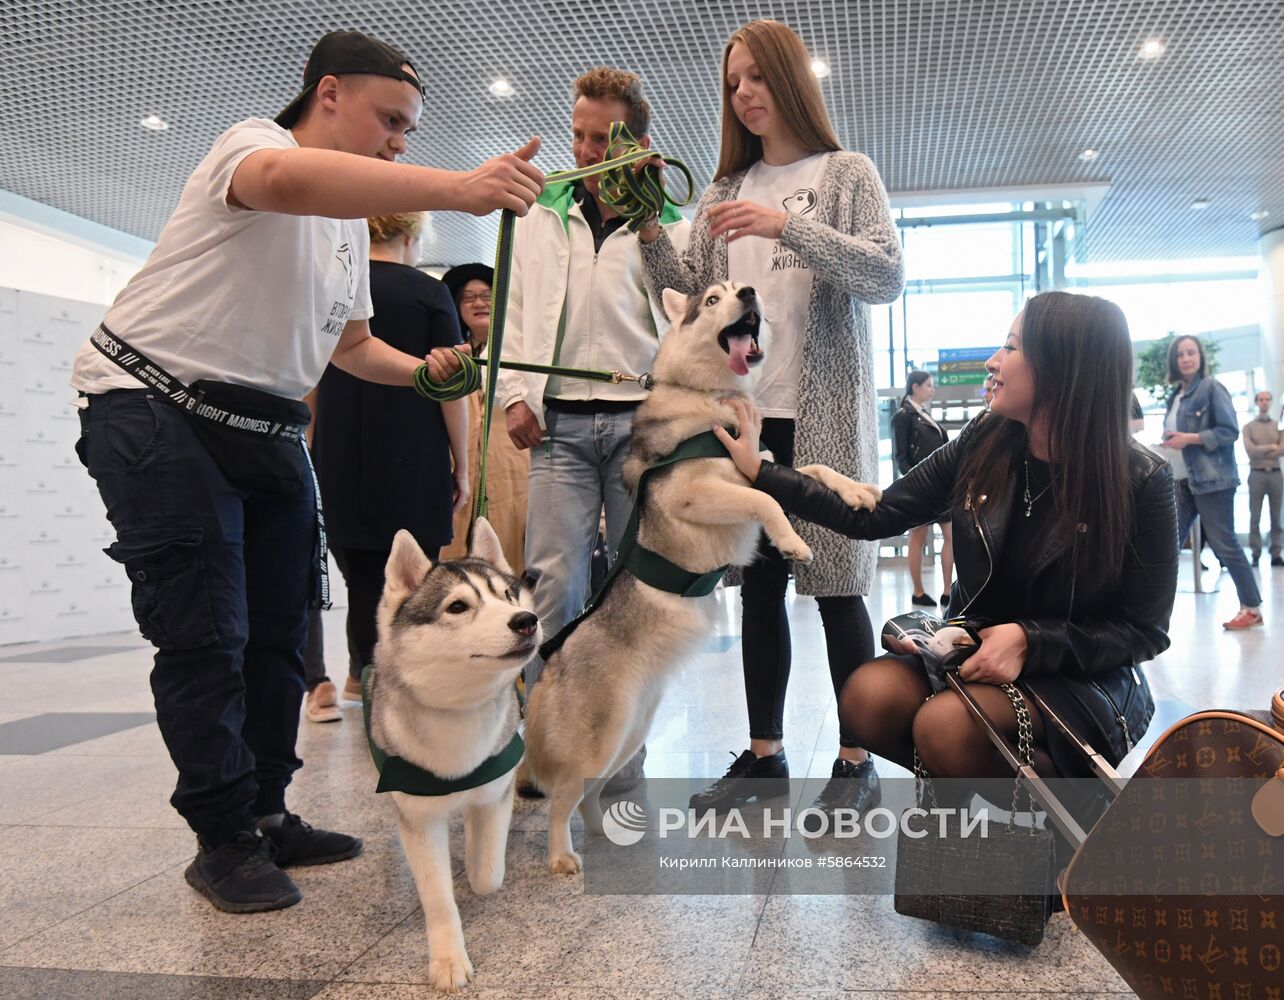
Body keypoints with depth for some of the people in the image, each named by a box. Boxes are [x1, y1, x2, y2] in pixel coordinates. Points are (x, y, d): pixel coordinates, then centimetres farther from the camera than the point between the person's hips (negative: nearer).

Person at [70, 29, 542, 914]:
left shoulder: (351, 221, 15)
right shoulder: (252, 143, -12)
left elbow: (350, 343, 22)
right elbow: (292, 181, -39)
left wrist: (422, 371, 1)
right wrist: (458, 188, -50)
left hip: (266, 427, 8)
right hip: (154, 406, -8)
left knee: (280, 631, 7)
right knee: (204, 636, -7)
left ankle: (265, 815, 20)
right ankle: (225, 838, 6)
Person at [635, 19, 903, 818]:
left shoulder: (846, 173, 5)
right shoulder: (724, 193, 18)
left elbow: (888, 276, -9)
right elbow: (692, 301, 12)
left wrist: (788, 226, -18)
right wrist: (650, 234, -3)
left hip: (822, 414, -4)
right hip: (742, 414, 5)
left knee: (836, 586, -1)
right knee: (758, 586, 8)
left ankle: (856, 760, 10)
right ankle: (764, 752, 19)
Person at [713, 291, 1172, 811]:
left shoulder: (1139, 480, -15)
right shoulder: (984, 444, -3)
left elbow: (1145, 630, -9)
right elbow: (873, 517, 1)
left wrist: (1028, 640, -24)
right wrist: (759, 472, 0)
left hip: (1083, 675, -4)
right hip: (977, 652, 4)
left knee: (946, 723, -32)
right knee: (869, 695, -25)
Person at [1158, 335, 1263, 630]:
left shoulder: (1211, 387, -7)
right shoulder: (1176, 394, 14)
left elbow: (1230, 431, -12)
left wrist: (1190, 438, -19)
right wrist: (1168, 443, 3)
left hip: (1211, 478, -7)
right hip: (1182, 480, 7)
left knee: (1223, 544, -3)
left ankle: (1252, 607, 8)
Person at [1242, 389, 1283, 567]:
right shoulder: (1248, 427, 6)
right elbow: (1250, 449, -8)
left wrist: (1261, 452, -11)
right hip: (1257, 474, -2)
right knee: (1255, 517, -2)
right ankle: (1255, 554, 0)